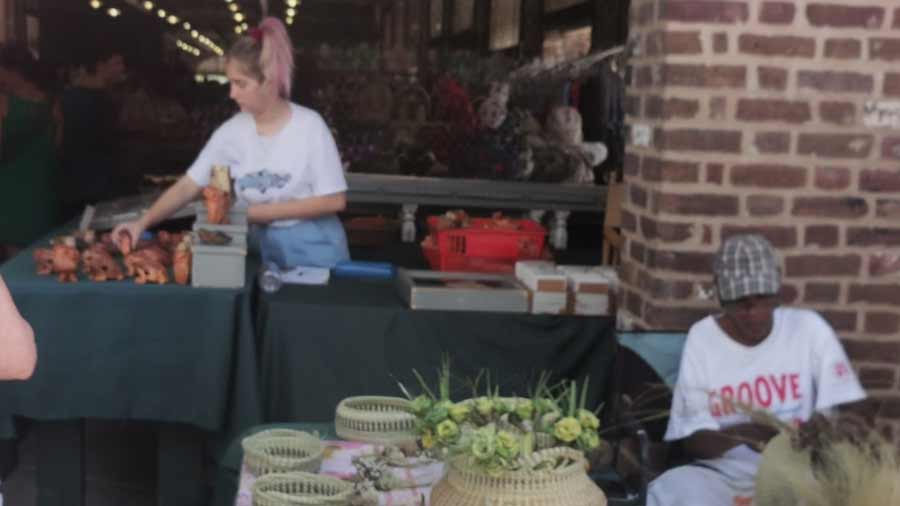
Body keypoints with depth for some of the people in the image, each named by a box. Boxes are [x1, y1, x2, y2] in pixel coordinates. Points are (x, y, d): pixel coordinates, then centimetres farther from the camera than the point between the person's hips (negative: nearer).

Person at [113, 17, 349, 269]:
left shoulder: (309, 126, -14)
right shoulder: (231, 132, -3)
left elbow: (334, 200, -14)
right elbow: (187, 186, -2)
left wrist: (263, 212, -14)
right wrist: (143, 223, -15)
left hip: (312, 249, -3)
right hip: (263, 249, 3)